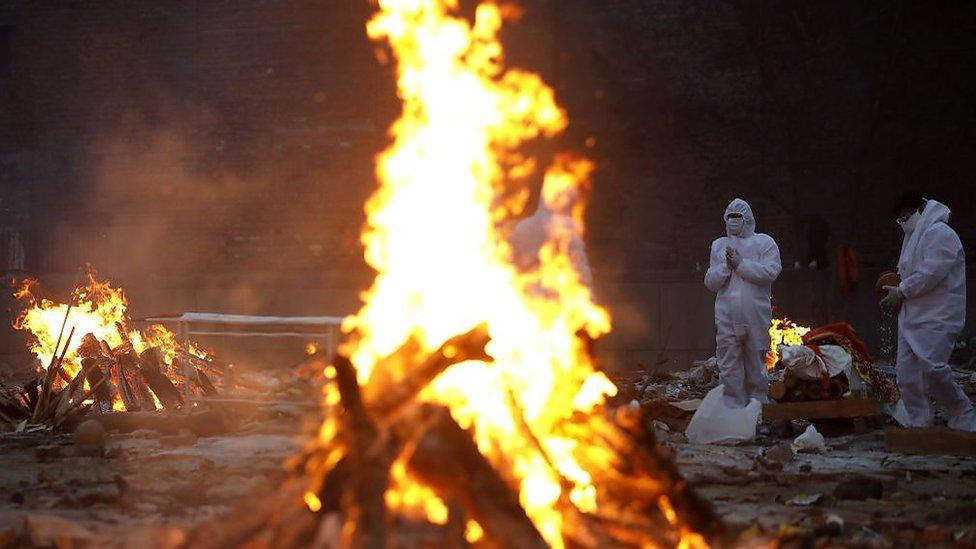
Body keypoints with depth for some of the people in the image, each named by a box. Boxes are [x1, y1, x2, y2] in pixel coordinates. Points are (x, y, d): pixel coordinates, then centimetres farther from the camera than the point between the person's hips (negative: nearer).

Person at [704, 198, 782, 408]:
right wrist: (726, 265, -6)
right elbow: (711, 282, 10)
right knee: (729, 368, 0)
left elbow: (771, 271, -11)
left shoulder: (764, 242, 6)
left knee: (756, 366, 4)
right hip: (726, 318, 2)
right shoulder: (719, 245, 16)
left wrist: (741, 263, -11)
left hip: (756, 317, -2)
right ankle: (733, 409, 5)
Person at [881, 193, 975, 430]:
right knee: (906, 373, 2)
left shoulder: (939, 233, -9)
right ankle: (919, 424, 7)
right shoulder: (914, 237, 23)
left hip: (937, 318, -10)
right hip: (912, 317, 10)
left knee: (932, 368, -19)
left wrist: (902, 292, -13)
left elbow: (931, 273, -19)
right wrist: (898, 290, 9)